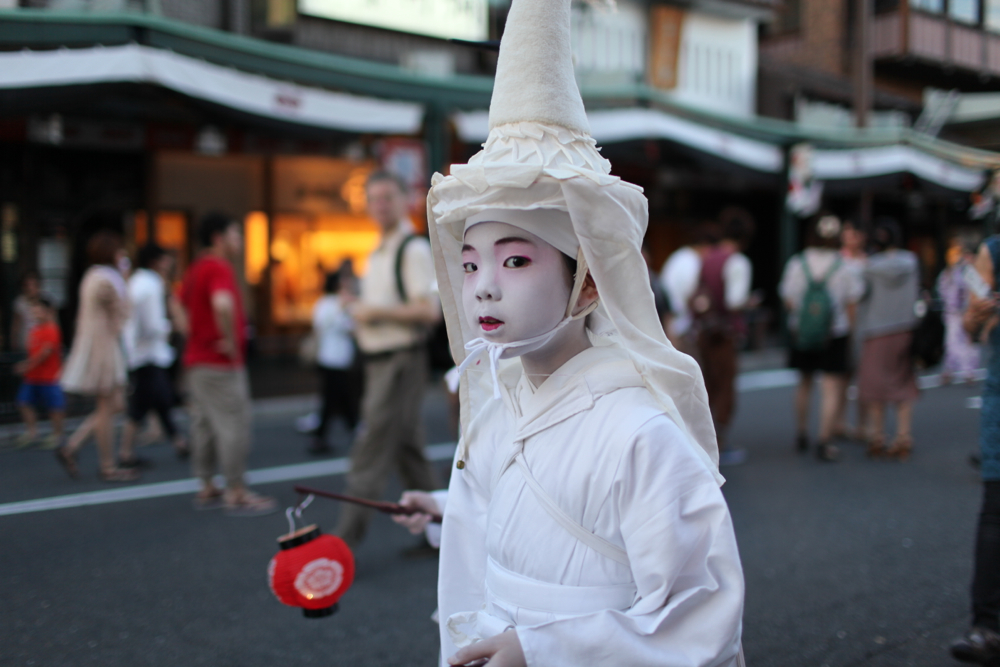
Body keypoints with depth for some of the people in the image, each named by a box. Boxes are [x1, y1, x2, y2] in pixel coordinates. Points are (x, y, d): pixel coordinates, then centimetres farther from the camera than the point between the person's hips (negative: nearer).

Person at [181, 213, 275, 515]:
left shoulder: (196, 269, 14)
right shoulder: (219, 268, -17)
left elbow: (182, 304, 27)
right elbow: (222, 304, -36)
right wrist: (230, 340, -24)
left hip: (197, 358, 10)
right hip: (221, 364, -10)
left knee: (204, 423, 13)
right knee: (233, 425, -6)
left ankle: (207, 489, 20)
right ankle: (237, 494, -3)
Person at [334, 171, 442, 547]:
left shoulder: (414, 250, -12)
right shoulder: (379, 253, 17)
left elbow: (429, 310, -21)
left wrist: (376, 312, -17)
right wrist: (361, 314, 8)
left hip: (401, 360, -10)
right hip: (379, 361, 10)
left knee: (371, 453, -9)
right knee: (407, 452, 15)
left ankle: (346, 540, -6)